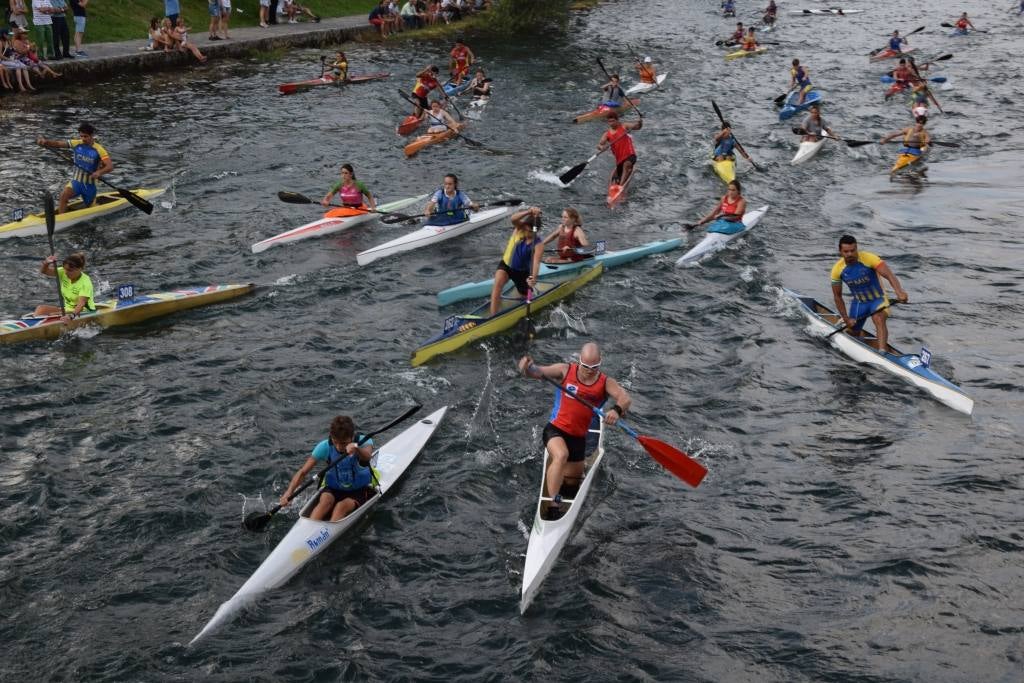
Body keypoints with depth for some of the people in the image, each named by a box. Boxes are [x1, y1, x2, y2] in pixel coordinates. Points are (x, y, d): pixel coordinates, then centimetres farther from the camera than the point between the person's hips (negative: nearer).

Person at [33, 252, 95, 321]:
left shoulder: (85, 283, -21)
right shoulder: (63, 273, -3)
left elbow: (81, 304, -32)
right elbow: (43, 271, -5)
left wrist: (71, 315, -50)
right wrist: (46, 263, -28)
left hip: (84, 312, -7)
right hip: (67, 308, 7)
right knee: (41, 308, -13)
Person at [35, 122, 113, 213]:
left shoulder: (98, 149, -13)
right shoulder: (76, 144, -4)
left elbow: (110, 166, -22)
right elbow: (58, 143, -10)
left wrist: (99, 172, -41)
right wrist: (45, 142, -29)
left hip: (90, 185, -1)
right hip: (76, 182, 1)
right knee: (64, 195, -28)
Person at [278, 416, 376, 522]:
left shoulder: (362, 441, -20)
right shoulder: (325, 447, -15)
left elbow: (367, 456, -44)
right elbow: (302, 472, -18)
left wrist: (357, 450, -67)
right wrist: (288, 492, -34)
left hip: (360, 490, -1)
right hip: (333, 488, 1)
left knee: (342, 506, -31)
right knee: (326, 501, -31)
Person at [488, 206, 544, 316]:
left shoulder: (538, 245, -21)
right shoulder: (519, 228, -14)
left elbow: (536, 262, -35)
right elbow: (513, 219, -37)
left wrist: (533, 277, -54)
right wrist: (528, 212, -54)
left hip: (523, 272, 0)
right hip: (506, 265, 0)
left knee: (527, 297, 15)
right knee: (497, 283, -30)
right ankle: (493, 316, -33)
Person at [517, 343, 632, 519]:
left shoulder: (605, 382, -5)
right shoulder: (566, 371, -7)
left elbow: (626, 398, -21)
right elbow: (538, 372, -13)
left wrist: (617, 409, -45)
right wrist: (527, 368, -38)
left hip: (578, 437, 4)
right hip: (555, 430, -4)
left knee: (573, 484, 17)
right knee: (561, 455, -36)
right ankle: (553, 505, -31)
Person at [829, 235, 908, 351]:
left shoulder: (869, 259, -26)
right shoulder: (837, 269, -14)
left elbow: (889, 275, -39)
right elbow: (837, 296, -3)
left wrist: (899, 292, -57)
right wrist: (846, 319, -7)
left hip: (877, 299, -4)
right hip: (858, 302, 4)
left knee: (879, 319, -34)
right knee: (851, 333, 16)